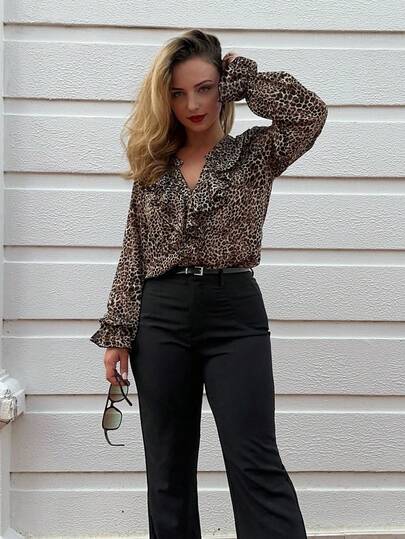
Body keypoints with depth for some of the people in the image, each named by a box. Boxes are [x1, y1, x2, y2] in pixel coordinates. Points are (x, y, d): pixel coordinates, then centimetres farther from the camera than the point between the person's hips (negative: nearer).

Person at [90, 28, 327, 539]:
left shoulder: (255, 151, 4)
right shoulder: (152, 164, 11)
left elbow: (311, 112, -15)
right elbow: (133, 255, 9)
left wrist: (242, 75, -3)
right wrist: (116, 332, 3)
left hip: (234, 311, -3)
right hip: (161, 316, 3)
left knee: (254, 461, -7)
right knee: (167, 465, 9)